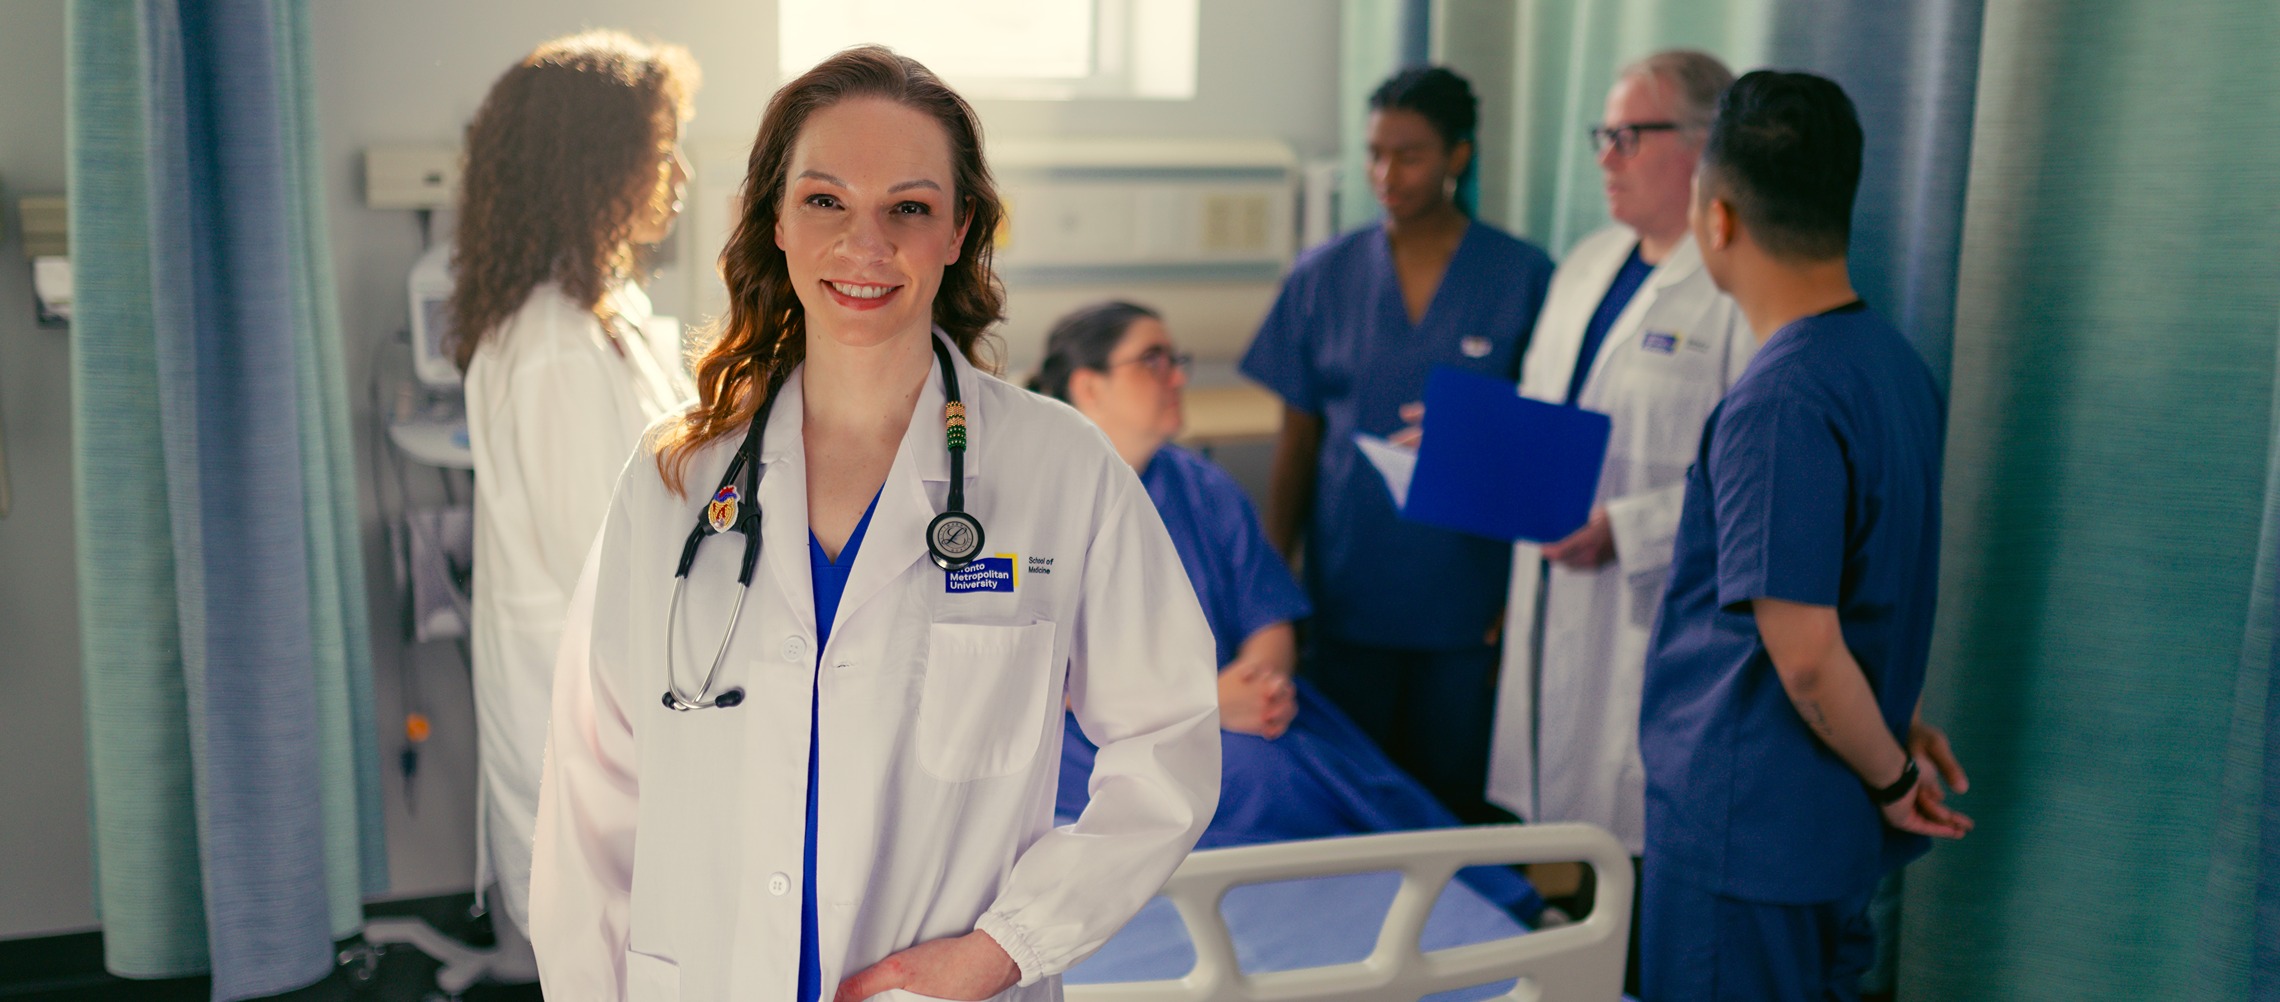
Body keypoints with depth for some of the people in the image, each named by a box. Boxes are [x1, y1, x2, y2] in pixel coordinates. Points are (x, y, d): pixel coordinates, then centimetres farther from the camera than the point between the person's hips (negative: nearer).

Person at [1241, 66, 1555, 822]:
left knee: (1453, 808, 8)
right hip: (1348, 600, 2)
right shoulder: (1323, 277, 4)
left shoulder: (1524, 280, -3)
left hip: (1468, 611, -2)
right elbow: (1298, 442, 7)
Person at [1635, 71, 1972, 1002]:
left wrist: (1893, 776, -9)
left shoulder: (1777, 401, -24)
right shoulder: (1894, 361, 5)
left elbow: (1805, 654, -23)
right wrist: (1899, 729, 15)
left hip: (1747, 831, -9)